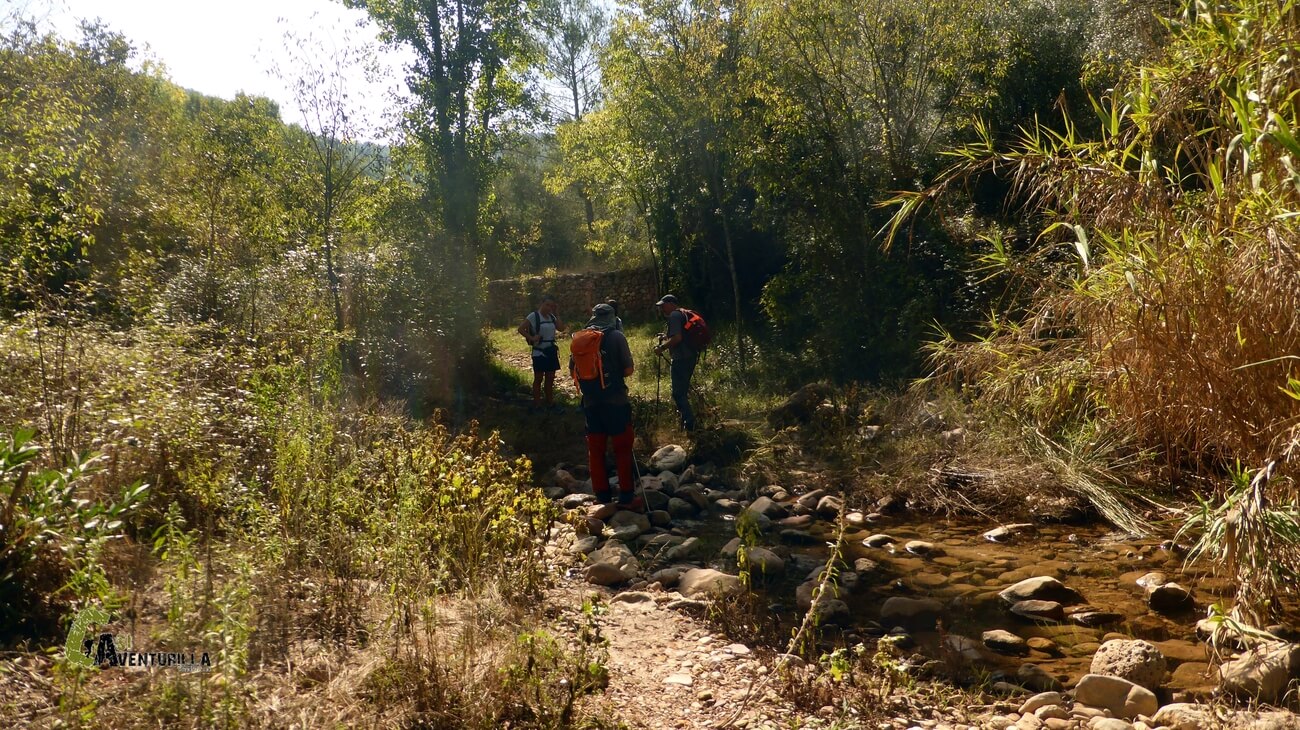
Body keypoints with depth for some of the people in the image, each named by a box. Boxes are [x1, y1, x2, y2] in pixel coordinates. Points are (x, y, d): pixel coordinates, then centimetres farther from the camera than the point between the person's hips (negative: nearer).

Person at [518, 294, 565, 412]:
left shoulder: (552, 317, 7)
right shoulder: (533, 316, -11)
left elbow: (561, 328, -4)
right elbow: (521, 329, -15)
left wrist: (556, 314, -3)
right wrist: (531, 338, -22)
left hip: (551, 351, 6)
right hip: (539, 352, -6)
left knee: (550, 378, 13)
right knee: (538, 379, 2)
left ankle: (550, 403, 23)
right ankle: (536, 405, 9)